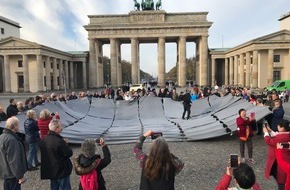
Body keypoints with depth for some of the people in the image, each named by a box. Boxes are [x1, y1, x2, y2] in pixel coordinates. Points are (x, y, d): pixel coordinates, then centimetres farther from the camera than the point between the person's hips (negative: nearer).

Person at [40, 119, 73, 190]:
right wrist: (65, 145, -5)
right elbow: (69, 153, -21)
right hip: (61, 171, -8)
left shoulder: (43, 140, -3)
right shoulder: (59, 141, -28)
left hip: (49, 170, 8)